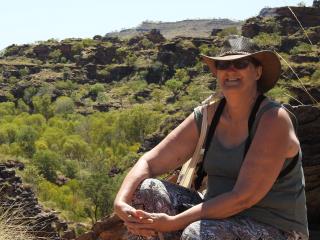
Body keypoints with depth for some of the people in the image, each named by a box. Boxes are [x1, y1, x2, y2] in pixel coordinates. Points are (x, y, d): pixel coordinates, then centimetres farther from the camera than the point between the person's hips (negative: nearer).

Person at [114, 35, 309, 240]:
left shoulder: (274, 118, -17)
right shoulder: (206, 117, 1)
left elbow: (244, 197, -23)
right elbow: (149, 163, 0)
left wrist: (173, 223, -24)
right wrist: (121, 203, -20)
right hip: (220, 219, 6)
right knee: (144, 191, -11)